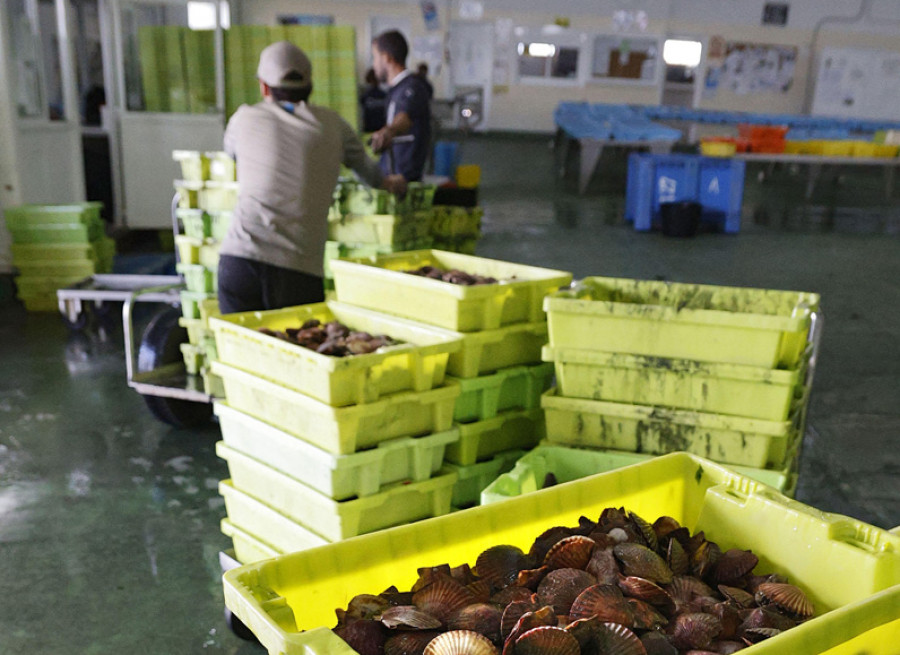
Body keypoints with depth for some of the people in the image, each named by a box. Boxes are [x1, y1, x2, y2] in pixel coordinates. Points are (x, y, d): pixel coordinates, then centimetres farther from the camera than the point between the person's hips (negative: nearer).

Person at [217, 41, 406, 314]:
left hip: (239, 257, 1)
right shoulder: (331, 124, 12)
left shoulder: (245, 118, 13)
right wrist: (387, 182, 54)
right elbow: (365, 168, 31)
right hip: (298, 268, -1)